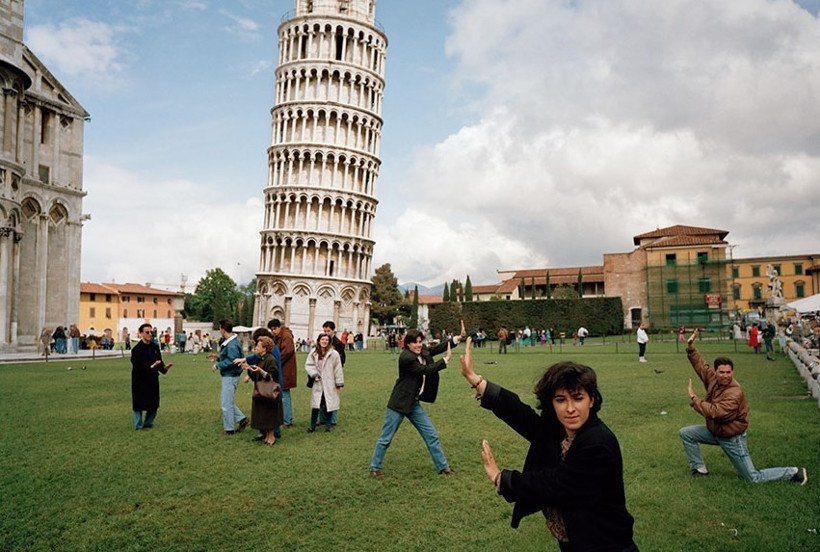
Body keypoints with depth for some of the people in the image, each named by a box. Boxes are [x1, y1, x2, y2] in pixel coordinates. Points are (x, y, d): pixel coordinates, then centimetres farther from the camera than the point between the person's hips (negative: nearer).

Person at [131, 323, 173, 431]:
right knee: (139, 404, 4)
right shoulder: (137, 349, -12)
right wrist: (151, 366, -31)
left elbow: (159, 362, 5)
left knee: (154, 404, 9)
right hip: (140, 380, -5)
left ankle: (148, 423, 26)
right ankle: (139, 426, 17)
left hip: (153, 379, 5)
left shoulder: (155, 347, 5)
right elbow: (137, 365, -20)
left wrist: (164, 367, -15)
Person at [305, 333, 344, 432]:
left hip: (329, 385, -2)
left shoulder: (334, 354, -10)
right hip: (317, 384, 2)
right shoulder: (313, 353, 1)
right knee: (315, 405, 4)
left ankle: (328, 425, 20)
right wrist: (314, 375, -11)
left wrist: (339, 384, -5)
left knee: (329, 404, 5)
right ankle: (312, 426, 18)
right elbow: (308, 365, 4)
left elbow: (338, 369, -7)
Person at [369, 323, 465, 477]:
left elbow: (436, 349, -2)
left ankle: (442, 466, 22)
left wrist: (459, 337, -11)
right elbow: (427, 370, -21)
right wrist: (446, 359, -15)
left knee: (431, 435, 11)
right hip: (399, 403, -8)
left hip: (414, 403, 8)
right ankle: (374, 468, 21)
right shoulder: (406, 358, -23)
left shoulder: (422, 351, 2)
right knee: (386, 438, 5)